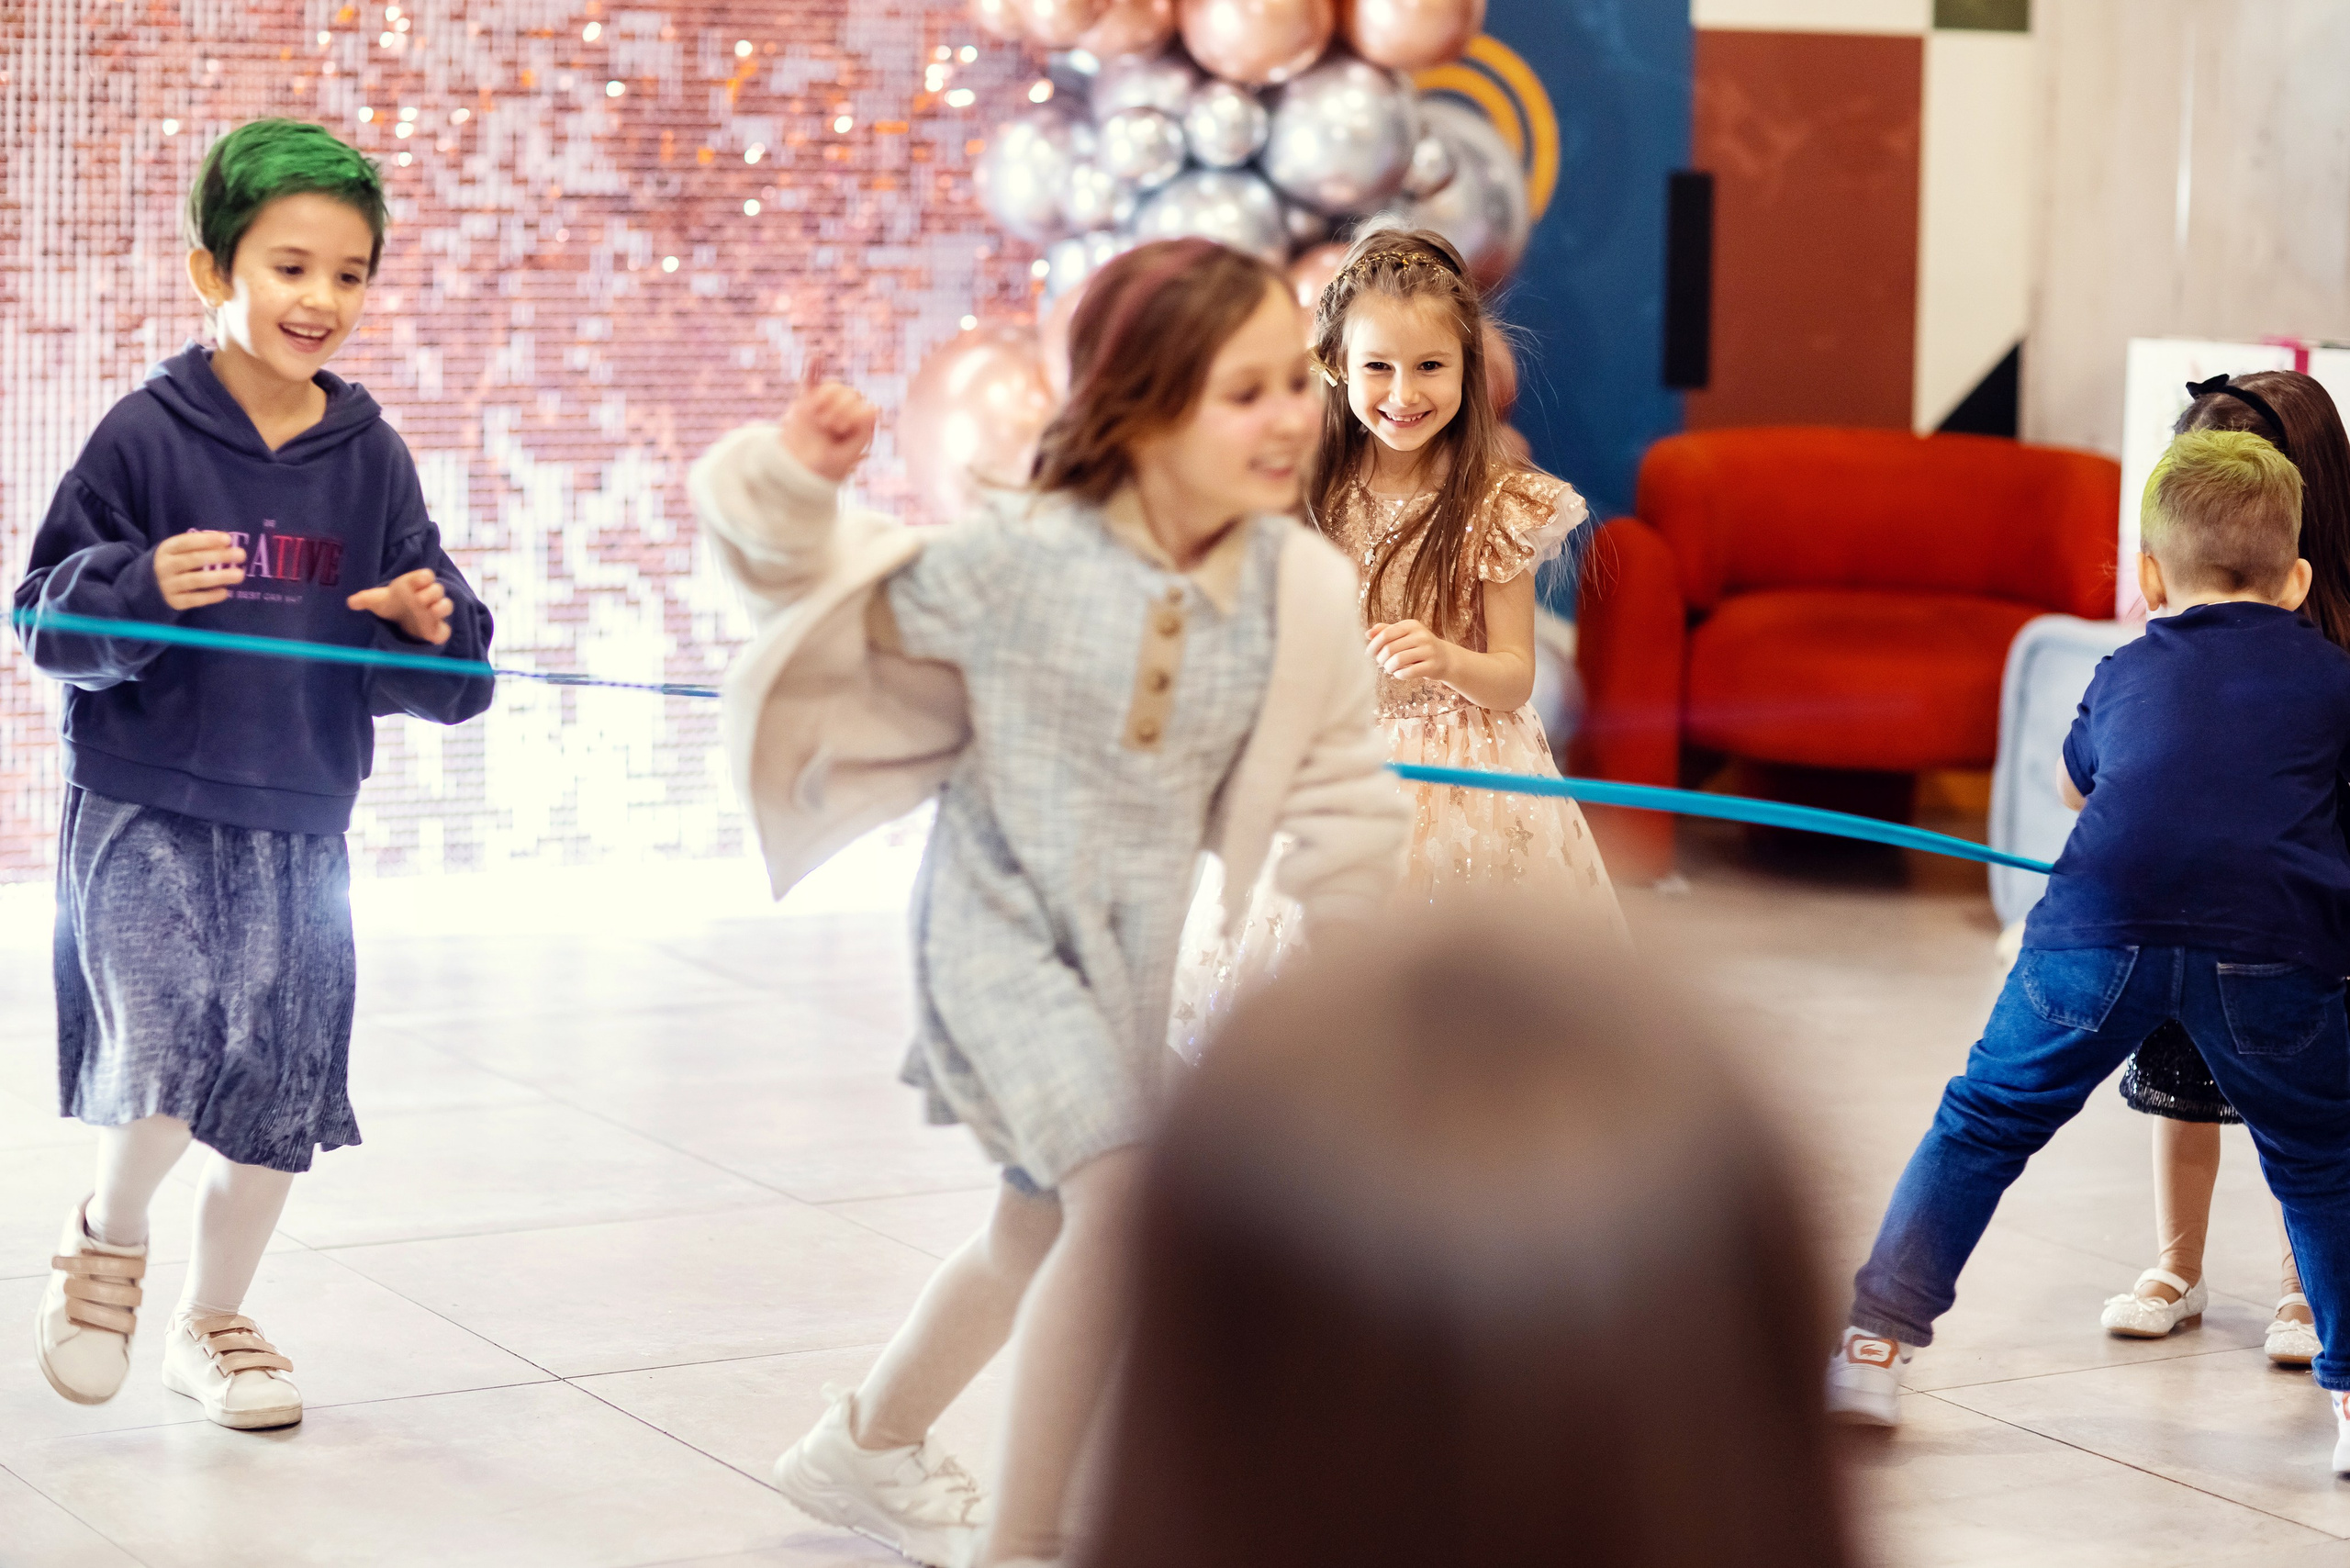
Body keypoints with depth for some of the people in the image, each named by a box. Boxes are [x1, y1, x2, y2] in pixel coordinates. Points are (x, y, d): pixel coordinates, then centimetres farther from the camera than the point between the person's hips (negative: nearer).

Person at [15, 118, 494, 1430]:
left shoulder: (370, 460, 3)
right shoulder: (147, 437, -6)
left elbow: (432, 680, 7)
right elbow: (52, 620, -6)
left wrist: (436, 631, -15)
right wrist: (146, 588, -24)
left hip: (302, 827, 4)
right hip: (145, 813, -4)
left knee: (278, 1099, 9)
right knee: (170, 1064, -18)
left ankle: (214, 1320, 32)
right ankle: (108, 1239, 14)